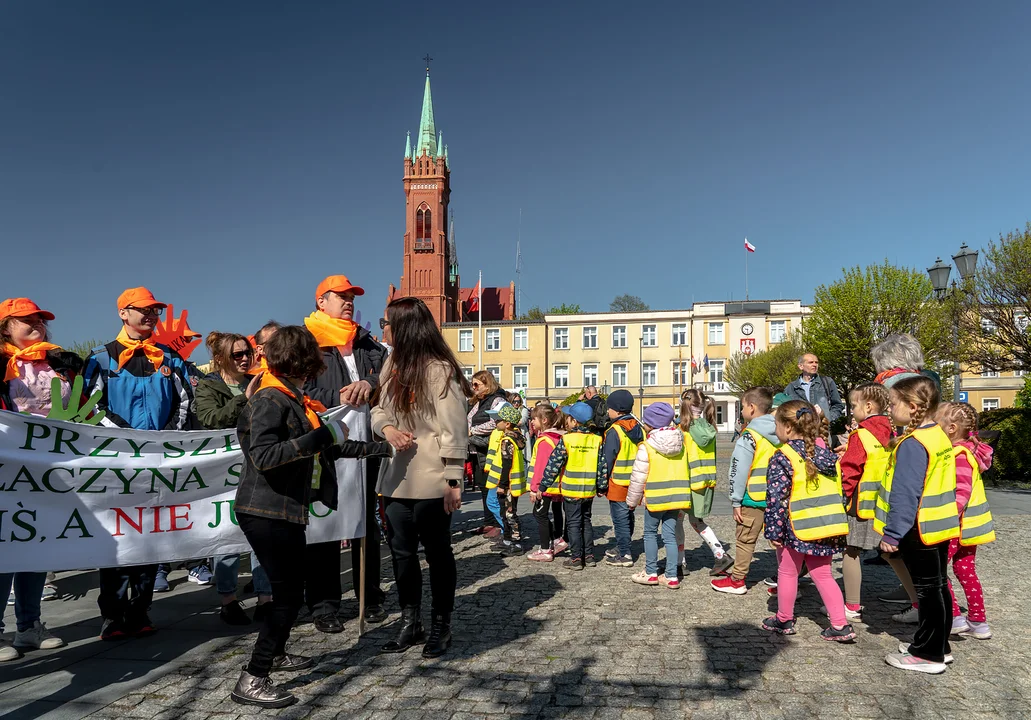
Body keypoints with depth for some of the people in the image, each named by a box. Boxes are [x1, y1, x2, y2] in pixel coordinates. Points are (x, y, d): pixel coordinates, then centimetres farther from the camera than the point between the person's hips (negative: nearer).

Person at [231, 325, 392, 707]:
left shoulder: (293, 399, 13)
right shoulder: (270, 399, -16)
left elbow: (329, 447, 16)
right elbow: (263, 456, -26)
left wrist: (381, 448, 17)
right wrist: (320, 436, -28)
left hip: (285, 510, 9)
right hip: (265, 512, -9)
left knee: (291, 589, 19)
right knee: (288, 594, -7)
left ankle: (275, 654, 37)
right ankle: (251, 681, 1)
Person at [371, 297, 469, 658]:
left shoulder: (438, 370, -14)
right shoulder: (393, 365, 11)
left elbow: (454, 428, -16)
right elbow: (379, 409, 16)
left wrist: (453, 480, -18)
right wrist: (387, 428, -7)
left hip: (429, 482, -7)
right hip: (397, 479, 8)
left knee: (437, 552, 8)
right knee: (402, 553, 15)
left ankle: (441, 626, 24)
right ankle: (410, 624, 31)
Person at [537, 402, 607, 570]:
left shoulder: (566, 440, -12)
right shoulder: (596, 440, 1)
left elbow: (553, 465, -10)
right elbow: (603, 466, 4)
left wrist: (543, 485, -3)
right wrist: (602, 486, 15)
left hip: (571, 490, -5)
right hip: (590, 491, 5)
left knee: (573, 524, 3)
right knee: (586, 521, 18)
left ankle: (576, 558, 4)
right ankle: (589, 556, 22)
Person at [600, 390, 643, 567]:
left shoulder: (614, 431, -17)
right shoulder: (639, 428, 5)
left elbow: (607, 459, -16)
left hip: (618, 484, -8)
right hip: (635, 483, 8)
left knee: (620, 519, 1)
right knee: (628, 517, 18)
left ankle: (625, 555, 5)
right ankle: (622, 548, 32)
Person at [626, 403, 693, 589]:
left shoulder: (646, 447, -13)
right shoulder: (681, 444, 5)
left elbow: (638, 477, -9)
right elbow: (685, 471, 12)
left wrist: (632, 500, 3)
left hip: (655, 498, -5)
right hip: (677, 496, 5)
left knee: (650, 533, 11)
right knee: (670, 535, 9)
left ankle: (651, 573, 16)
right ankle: (671, 576, 9)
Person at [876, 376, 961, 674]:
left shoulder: (911, 444, -22)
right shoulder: (940, 437, 8)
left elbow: (905, 494, -24)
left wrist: (892, 533, -19)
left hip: (918, 529, -10)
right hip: (939, 525, 10)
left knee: (927, 589, -1)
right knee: (938, 586, 17)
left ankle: (928, 655, 9)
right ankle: (939, 646, 29)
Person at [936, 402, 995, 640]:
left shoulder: (959, 455, -21)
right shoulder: (963, 450, 8)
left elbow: (962, 492, -27)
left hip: (958, 523, -10)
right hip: (967, 523, 10)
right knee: (965, 571, 16)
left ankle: (954, 618, 2)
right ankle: (978, 622, 24)